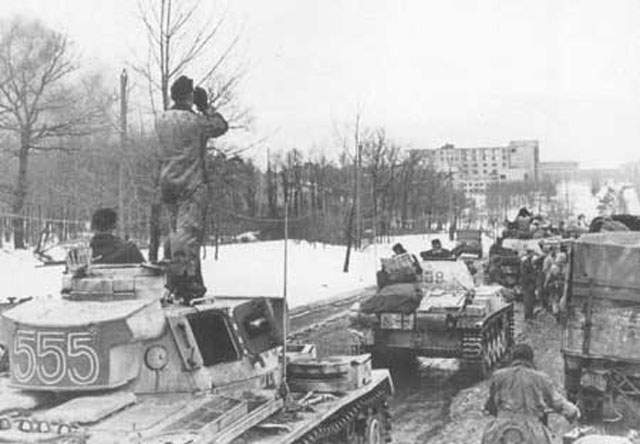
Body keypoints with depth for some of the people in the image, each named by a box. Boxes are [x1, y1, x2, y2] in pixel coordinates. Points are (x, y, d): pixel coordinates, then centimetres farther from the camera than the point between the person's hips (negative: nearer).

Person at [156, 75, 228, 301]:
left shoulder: (161, 120, 4)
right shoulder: (195, 121, -13)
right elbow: (221, 126, 1)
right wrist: (210, 111, 16)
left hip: (167, 182, 7)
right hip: (191, 183, -7)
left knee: (177, 228, 16)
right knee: (189, 230, -5)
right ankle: (181, 274, -9)